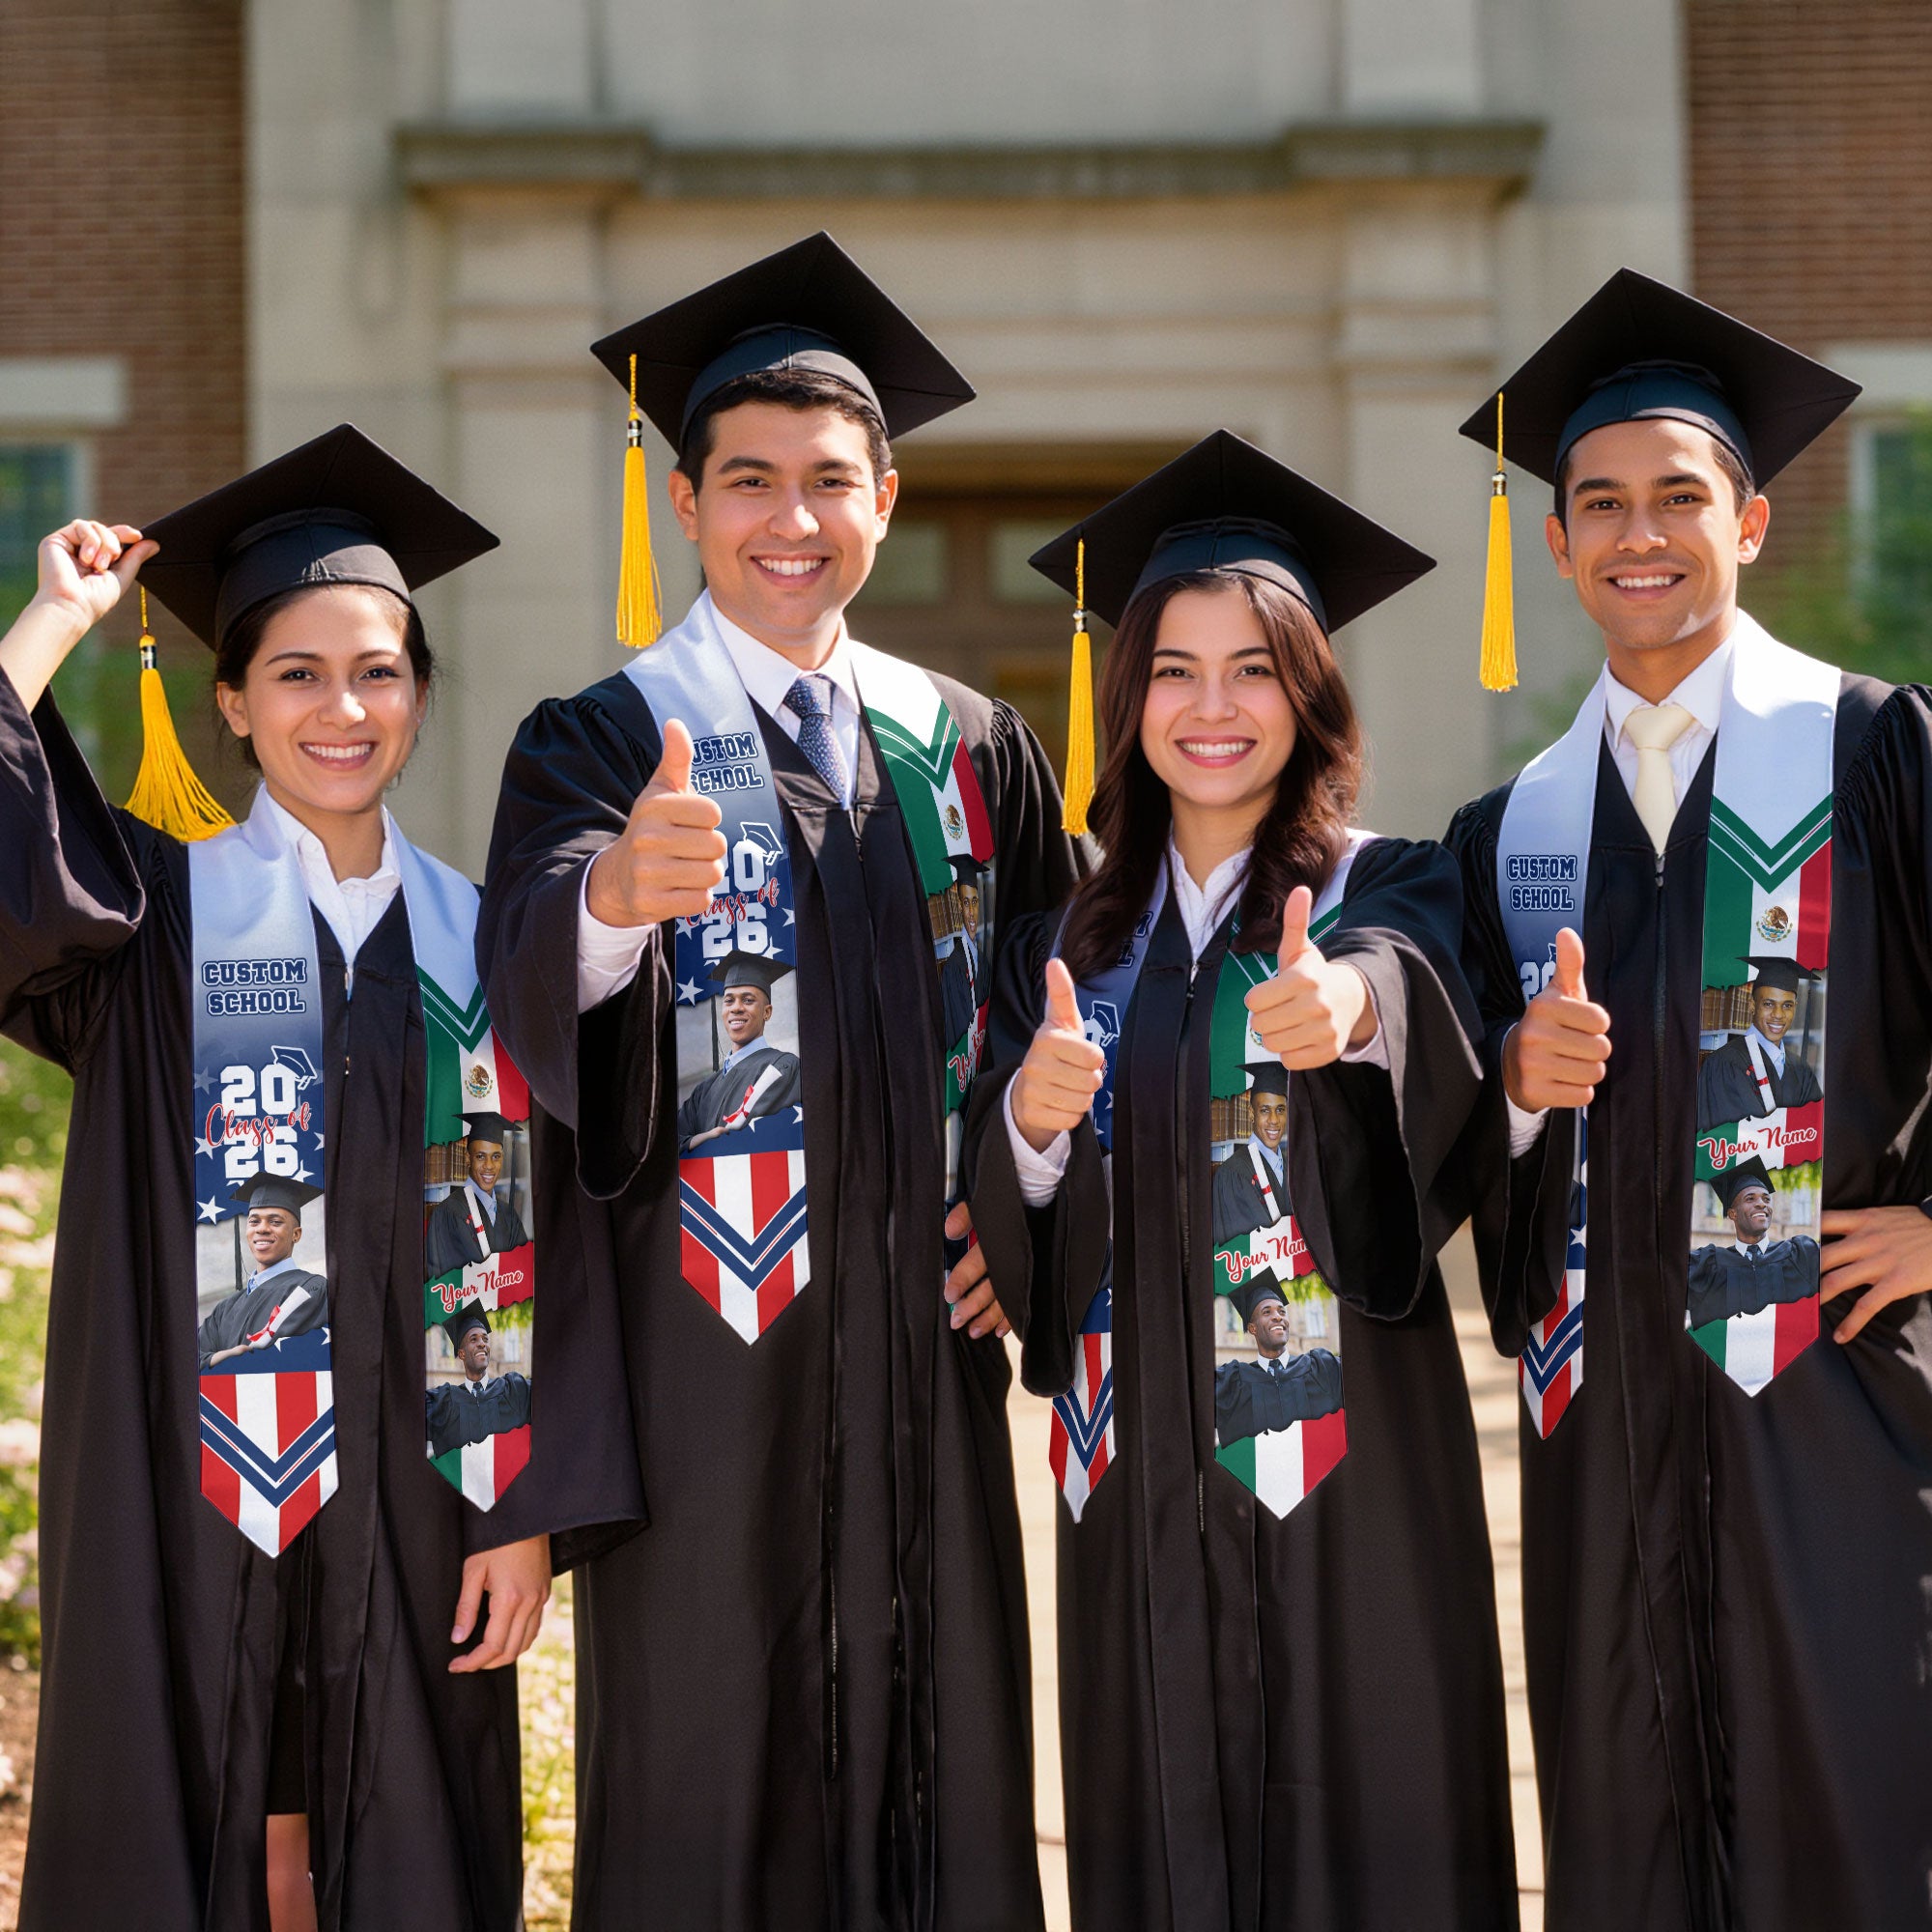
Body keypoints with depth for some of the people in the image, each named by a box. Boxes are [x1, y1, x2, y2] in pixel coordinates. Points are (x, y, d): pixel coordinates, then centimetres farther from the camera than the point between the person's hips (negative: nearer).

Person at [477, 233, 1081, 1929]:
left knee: (941, 1760, 8)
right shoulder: (600, 743, -2)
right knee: (706, 1783, 0)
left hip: (924, 1341, 4)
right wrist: (617, 890, -44)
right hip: (703, 1350, -3)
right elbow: (533, 961, -22)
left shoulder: (973, 750, 10)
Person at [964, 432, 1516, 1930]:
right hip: (1141, 1465, 3)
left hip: (1346, 1453, -3)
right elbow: (1008, 1239, 5)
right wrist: (1031, 1124, -16)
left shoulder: (1393, 893, 0)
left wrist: (1350, 1006, -46)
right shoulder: (1070, 945, 10)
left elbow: (1412, 991, -24)